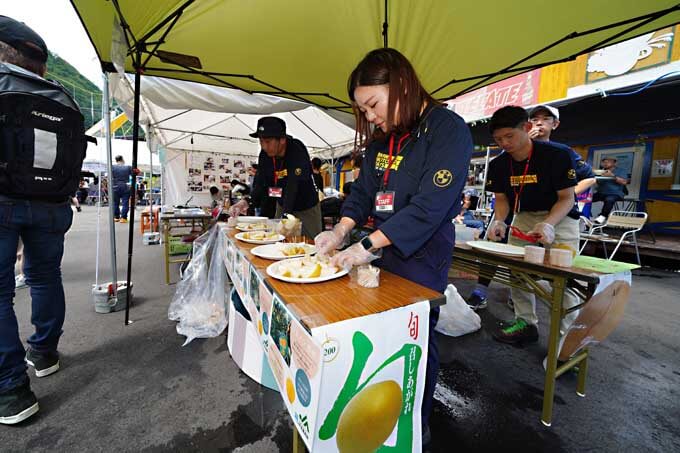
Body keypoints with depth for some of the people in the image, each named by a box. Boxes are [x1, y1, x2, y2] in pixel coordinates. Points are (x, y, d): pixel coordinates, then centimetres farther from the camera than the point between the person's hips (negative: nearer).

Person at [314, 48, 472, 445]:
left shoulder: (449, 129, -13)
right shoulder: (382, 135, 10)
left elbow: (430, 205, -21)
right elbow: (365, 187, 11)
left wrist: (368, 246, -23)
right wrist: (342, 229, -4)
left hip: (423, 252, -6)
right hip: (383, 246, 7)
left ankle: (417, 426, 33)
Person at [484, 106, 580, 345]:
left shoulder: (556, 155, -22)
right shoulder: (498, 164, -10)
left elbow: (566, 198, -18)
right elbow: (501, 198, -2)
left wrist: (548, 224, -36)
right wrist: (499, 221, -23)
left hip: (559, 216, -4)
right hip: (524, 216, 5)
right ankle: (526, 323, 17)